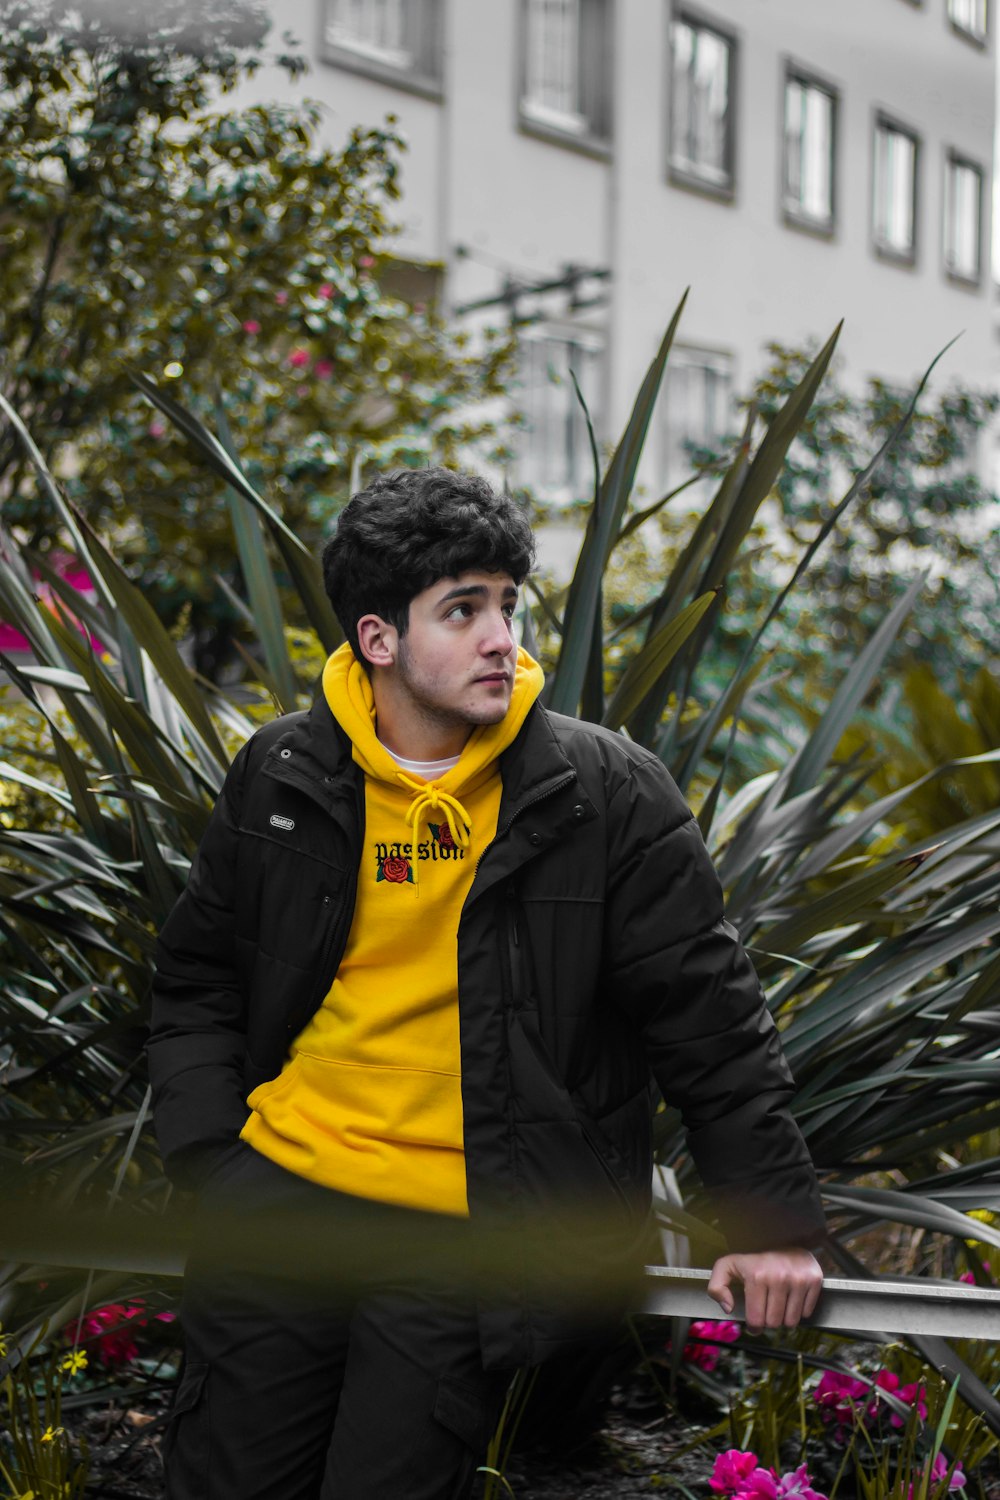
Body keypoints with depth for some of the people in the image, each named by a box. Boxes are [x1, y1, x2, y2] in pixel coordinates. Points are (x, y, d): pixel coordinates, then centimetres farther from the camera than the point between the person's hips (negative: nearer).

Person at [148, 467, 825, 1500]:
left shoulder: (608, 796, -5)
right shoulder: (280, 781, 3)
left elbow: (711, 1021, 0)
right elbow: (197, 981, 15)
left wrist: (773, 1222, 0)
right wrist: (207, 1160, 3)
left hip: (479, 1225, -3)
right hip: (286, 1182, 3)